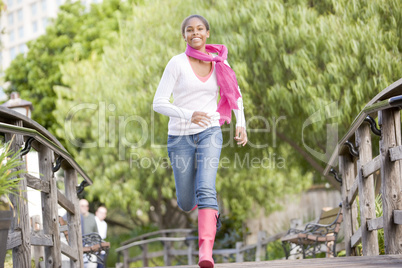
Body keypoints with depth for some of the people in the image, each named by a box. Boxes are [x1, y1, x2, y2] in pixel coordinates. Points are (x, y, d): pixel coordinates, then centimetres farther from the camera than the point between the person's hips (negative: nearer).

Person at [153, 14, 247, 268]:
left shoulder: (219, 63, 2)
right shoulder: (177, 63, -8)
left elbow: (234, 94, 19)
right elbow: (159, 103, -12)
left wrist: (241, 123, 6)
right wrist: (189, 115, -27)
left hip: (210, 133, 1)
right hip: (180, 136, 0)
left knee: (206, 189, -24)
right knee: (187, 204, 9)